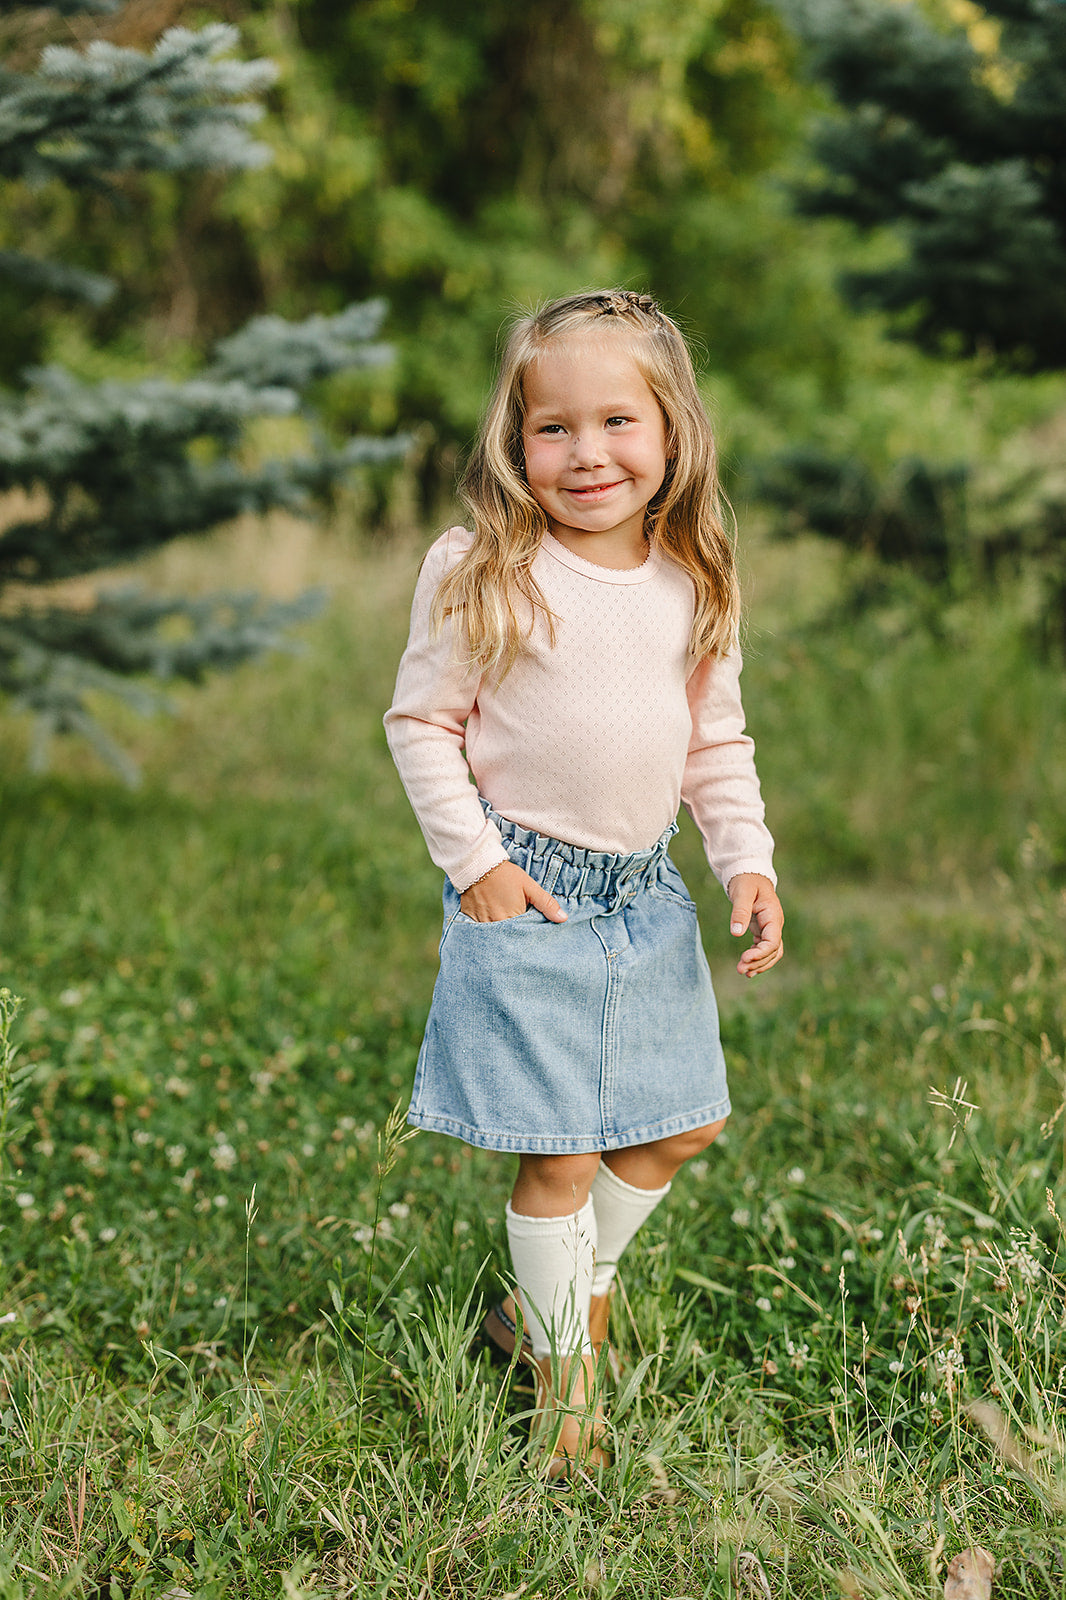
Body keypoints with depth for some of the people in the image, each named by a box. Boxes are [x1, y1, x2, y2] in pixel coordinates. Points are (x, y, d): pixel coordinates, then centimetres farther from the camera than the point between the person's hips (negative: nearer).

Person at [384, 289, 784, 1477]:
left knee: (681, 1122, 15)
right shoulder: (480, 575, -12)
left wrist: (748, 863, 2)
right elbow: (420, 721, -6)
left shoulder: (691, 585, 2)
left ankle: (570, 1289, 37)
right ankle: (565, 1365, 18)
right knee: (558, 1153, -2)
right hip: (528, 892, -5)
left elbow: (717, 742, 11)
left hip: (647, 893, 6)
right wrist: (473, 860, -11)